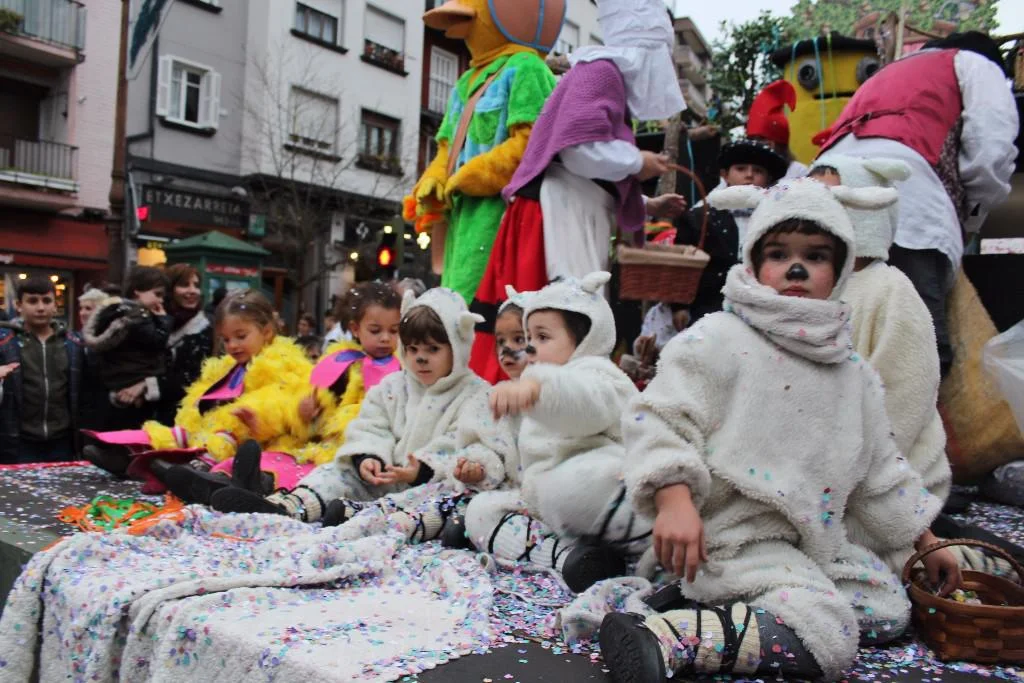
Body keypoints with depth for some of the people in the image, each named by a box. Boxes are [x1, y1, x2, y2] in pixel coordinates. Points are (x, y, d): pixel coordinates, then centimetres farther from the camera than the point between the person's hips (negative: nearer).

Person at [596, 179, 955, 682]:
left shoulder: (852, 371, 10)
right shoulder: (717, 340, -13)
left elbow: (880, 467, 20)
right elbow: (657, 418, -17)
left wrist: (925, 541, 22)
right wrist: (673, 501, -30)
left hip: (815, 535, 9)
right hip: (732, 533, -9)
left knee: (890, 611, 11)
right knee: (828, 638, -21)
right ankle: (665, 638, -23)